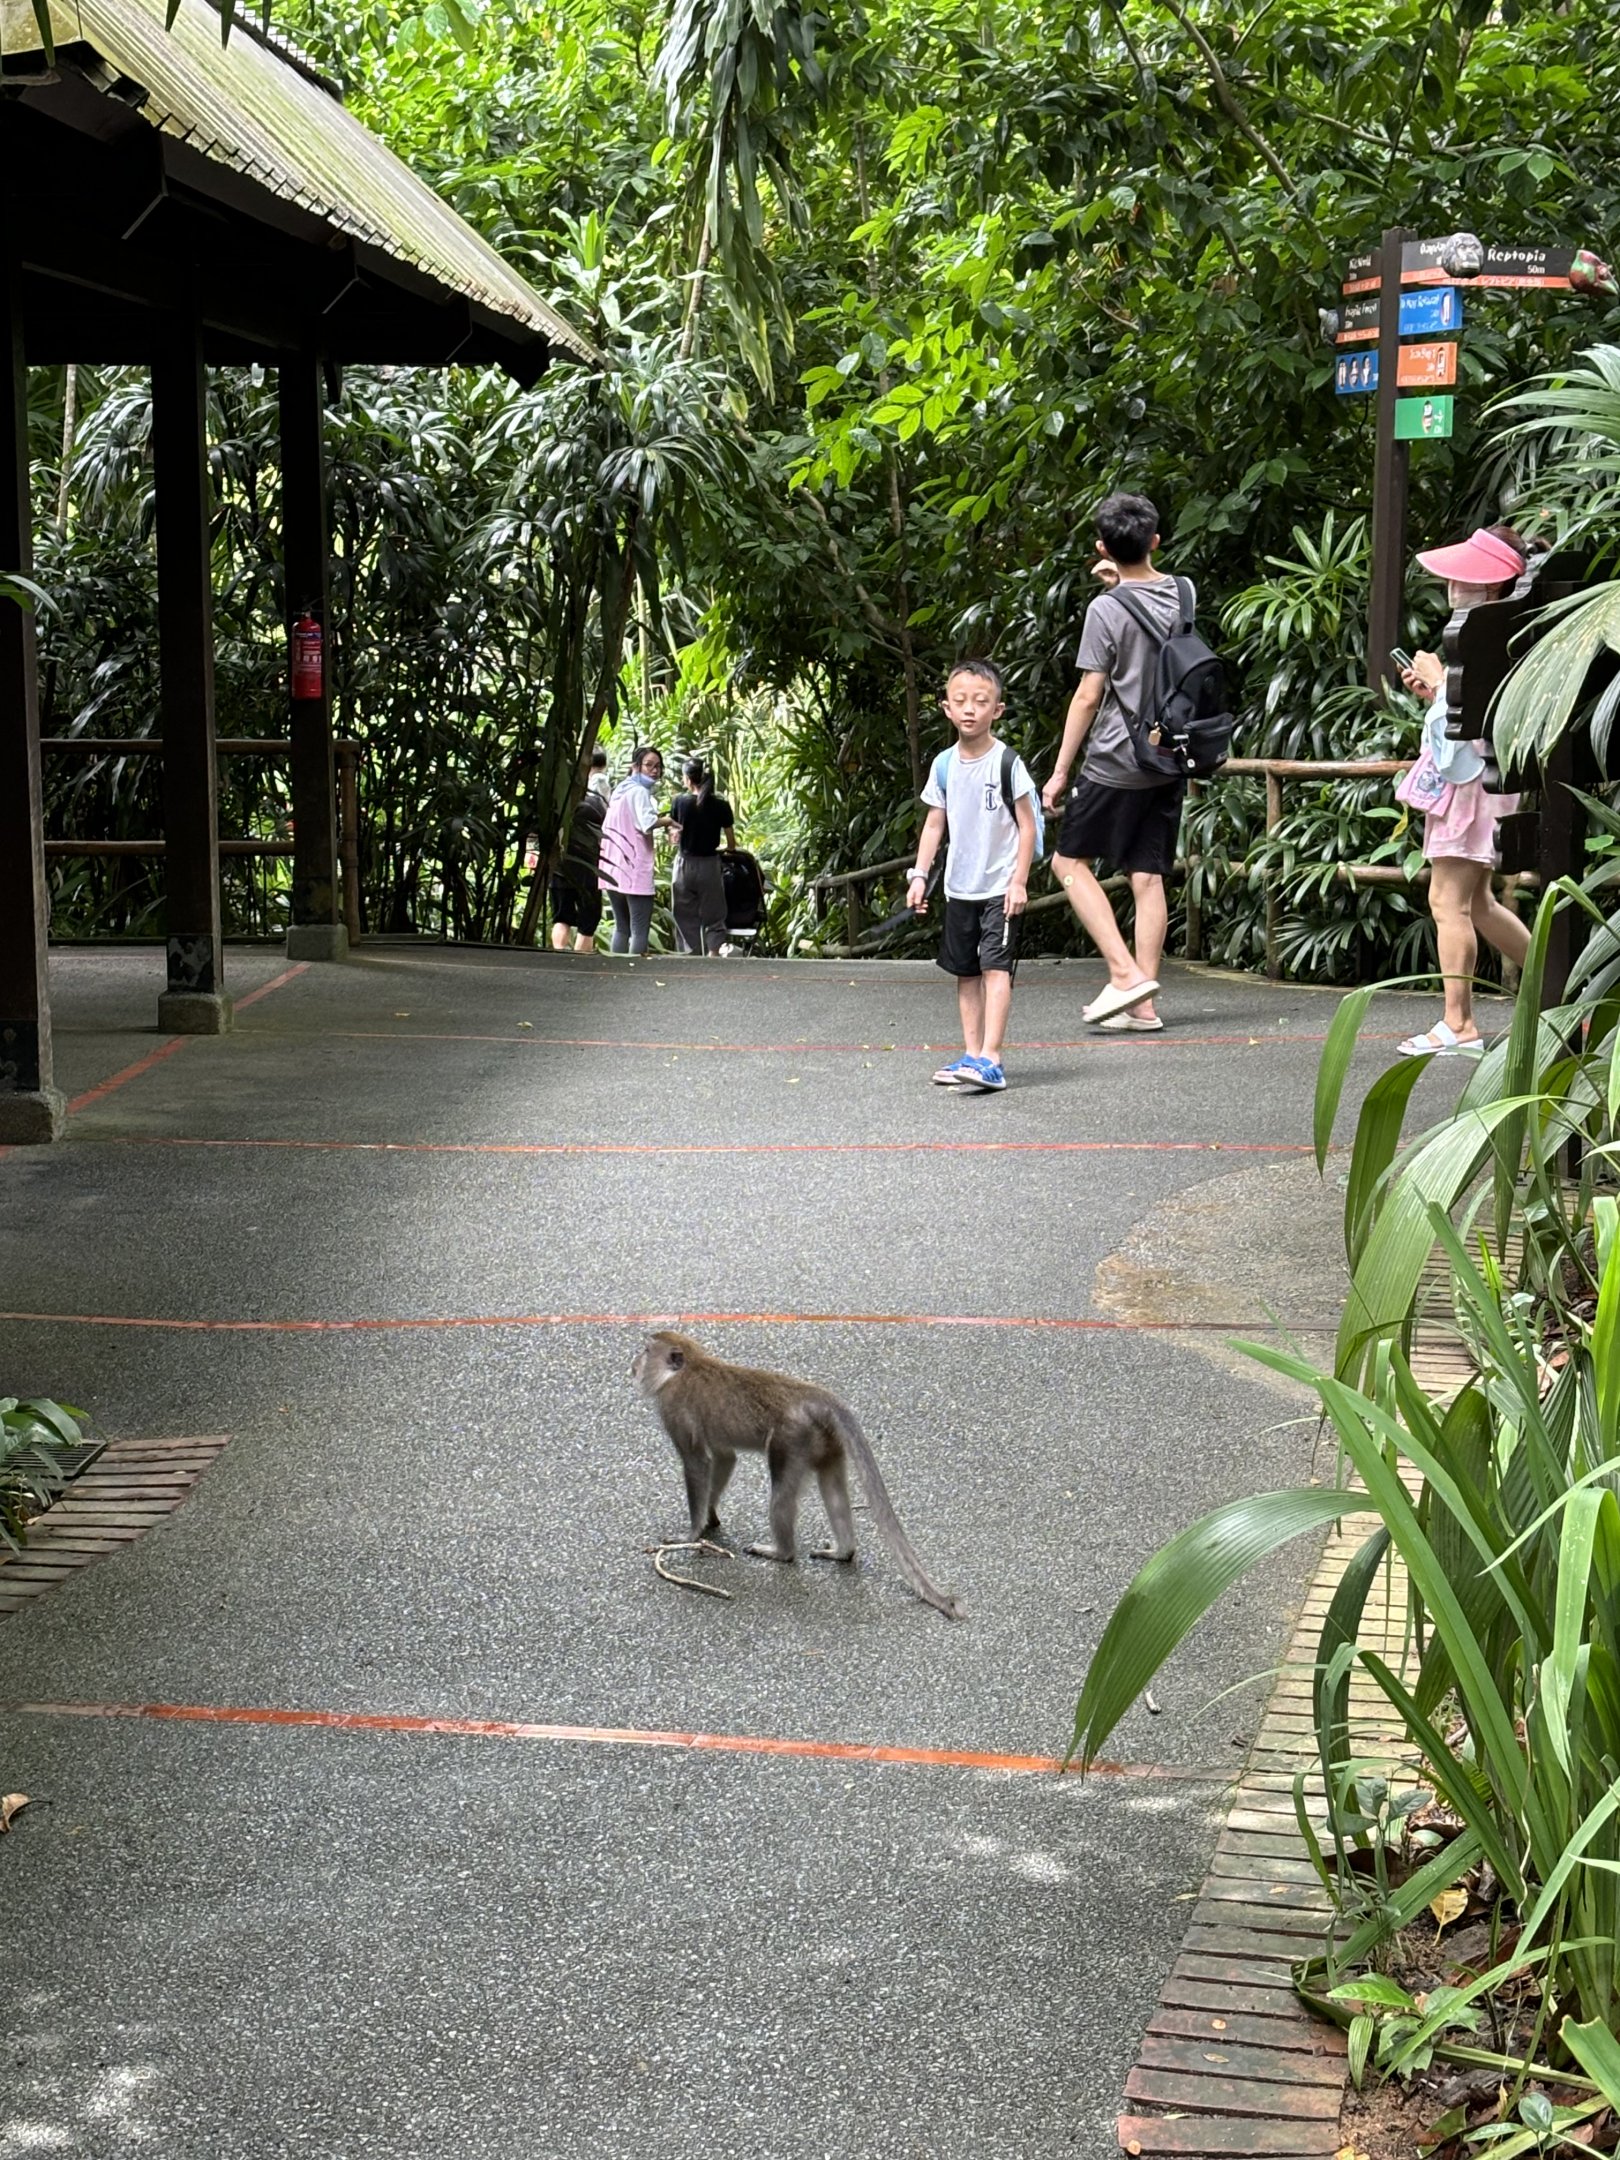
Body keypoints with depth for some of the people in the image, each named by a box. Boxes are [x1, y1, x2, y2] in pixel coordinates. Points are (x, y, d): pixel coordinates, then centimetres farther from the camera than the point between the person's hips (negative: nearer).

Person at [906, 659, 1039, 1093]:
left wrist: (1019, 880, -13)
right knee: (966, 972, 10)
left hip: (1000, 887, -6)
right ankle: (971, 1054, 16)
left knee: (995, 966, -14)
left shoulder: (1007, 763, -10)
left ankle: (990, 1059, -20)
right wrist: (920, 875, 4)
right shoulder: (944, 765, 4)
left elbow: (1027, 824, -8)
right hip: (959, 887, 6)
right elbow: (934, 824, 11)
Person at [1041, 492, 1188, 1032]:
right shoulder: (1182, 593, 4)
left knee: (1069, 861, 8)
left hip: (1115, 763, -6)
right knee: (1148, 875, 6)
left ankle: (1125, 972, -5)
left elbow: (1088, 697, -13)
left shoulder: (1106, 610, -14)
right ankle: (1143, 1005, 5)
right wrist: (1122, 581, 18)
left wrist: (1060, 770, -6)